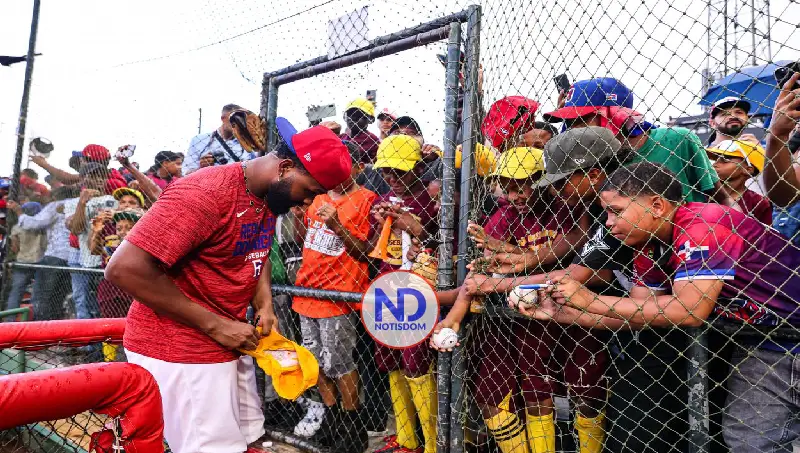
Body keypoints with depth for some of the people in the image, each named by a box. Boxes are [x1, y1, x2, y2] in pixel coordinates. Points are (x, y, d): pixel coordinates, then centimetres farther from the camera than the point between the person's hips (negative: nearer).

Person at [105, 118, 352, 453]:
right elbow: (123, 268, -26)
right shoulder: (205, 193, -24)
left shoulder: (270, 195, 4)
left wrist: (265, 303, 0)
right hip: (180, 349, -8)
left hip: (227, 343, 8)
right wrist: (214, 324, -22)